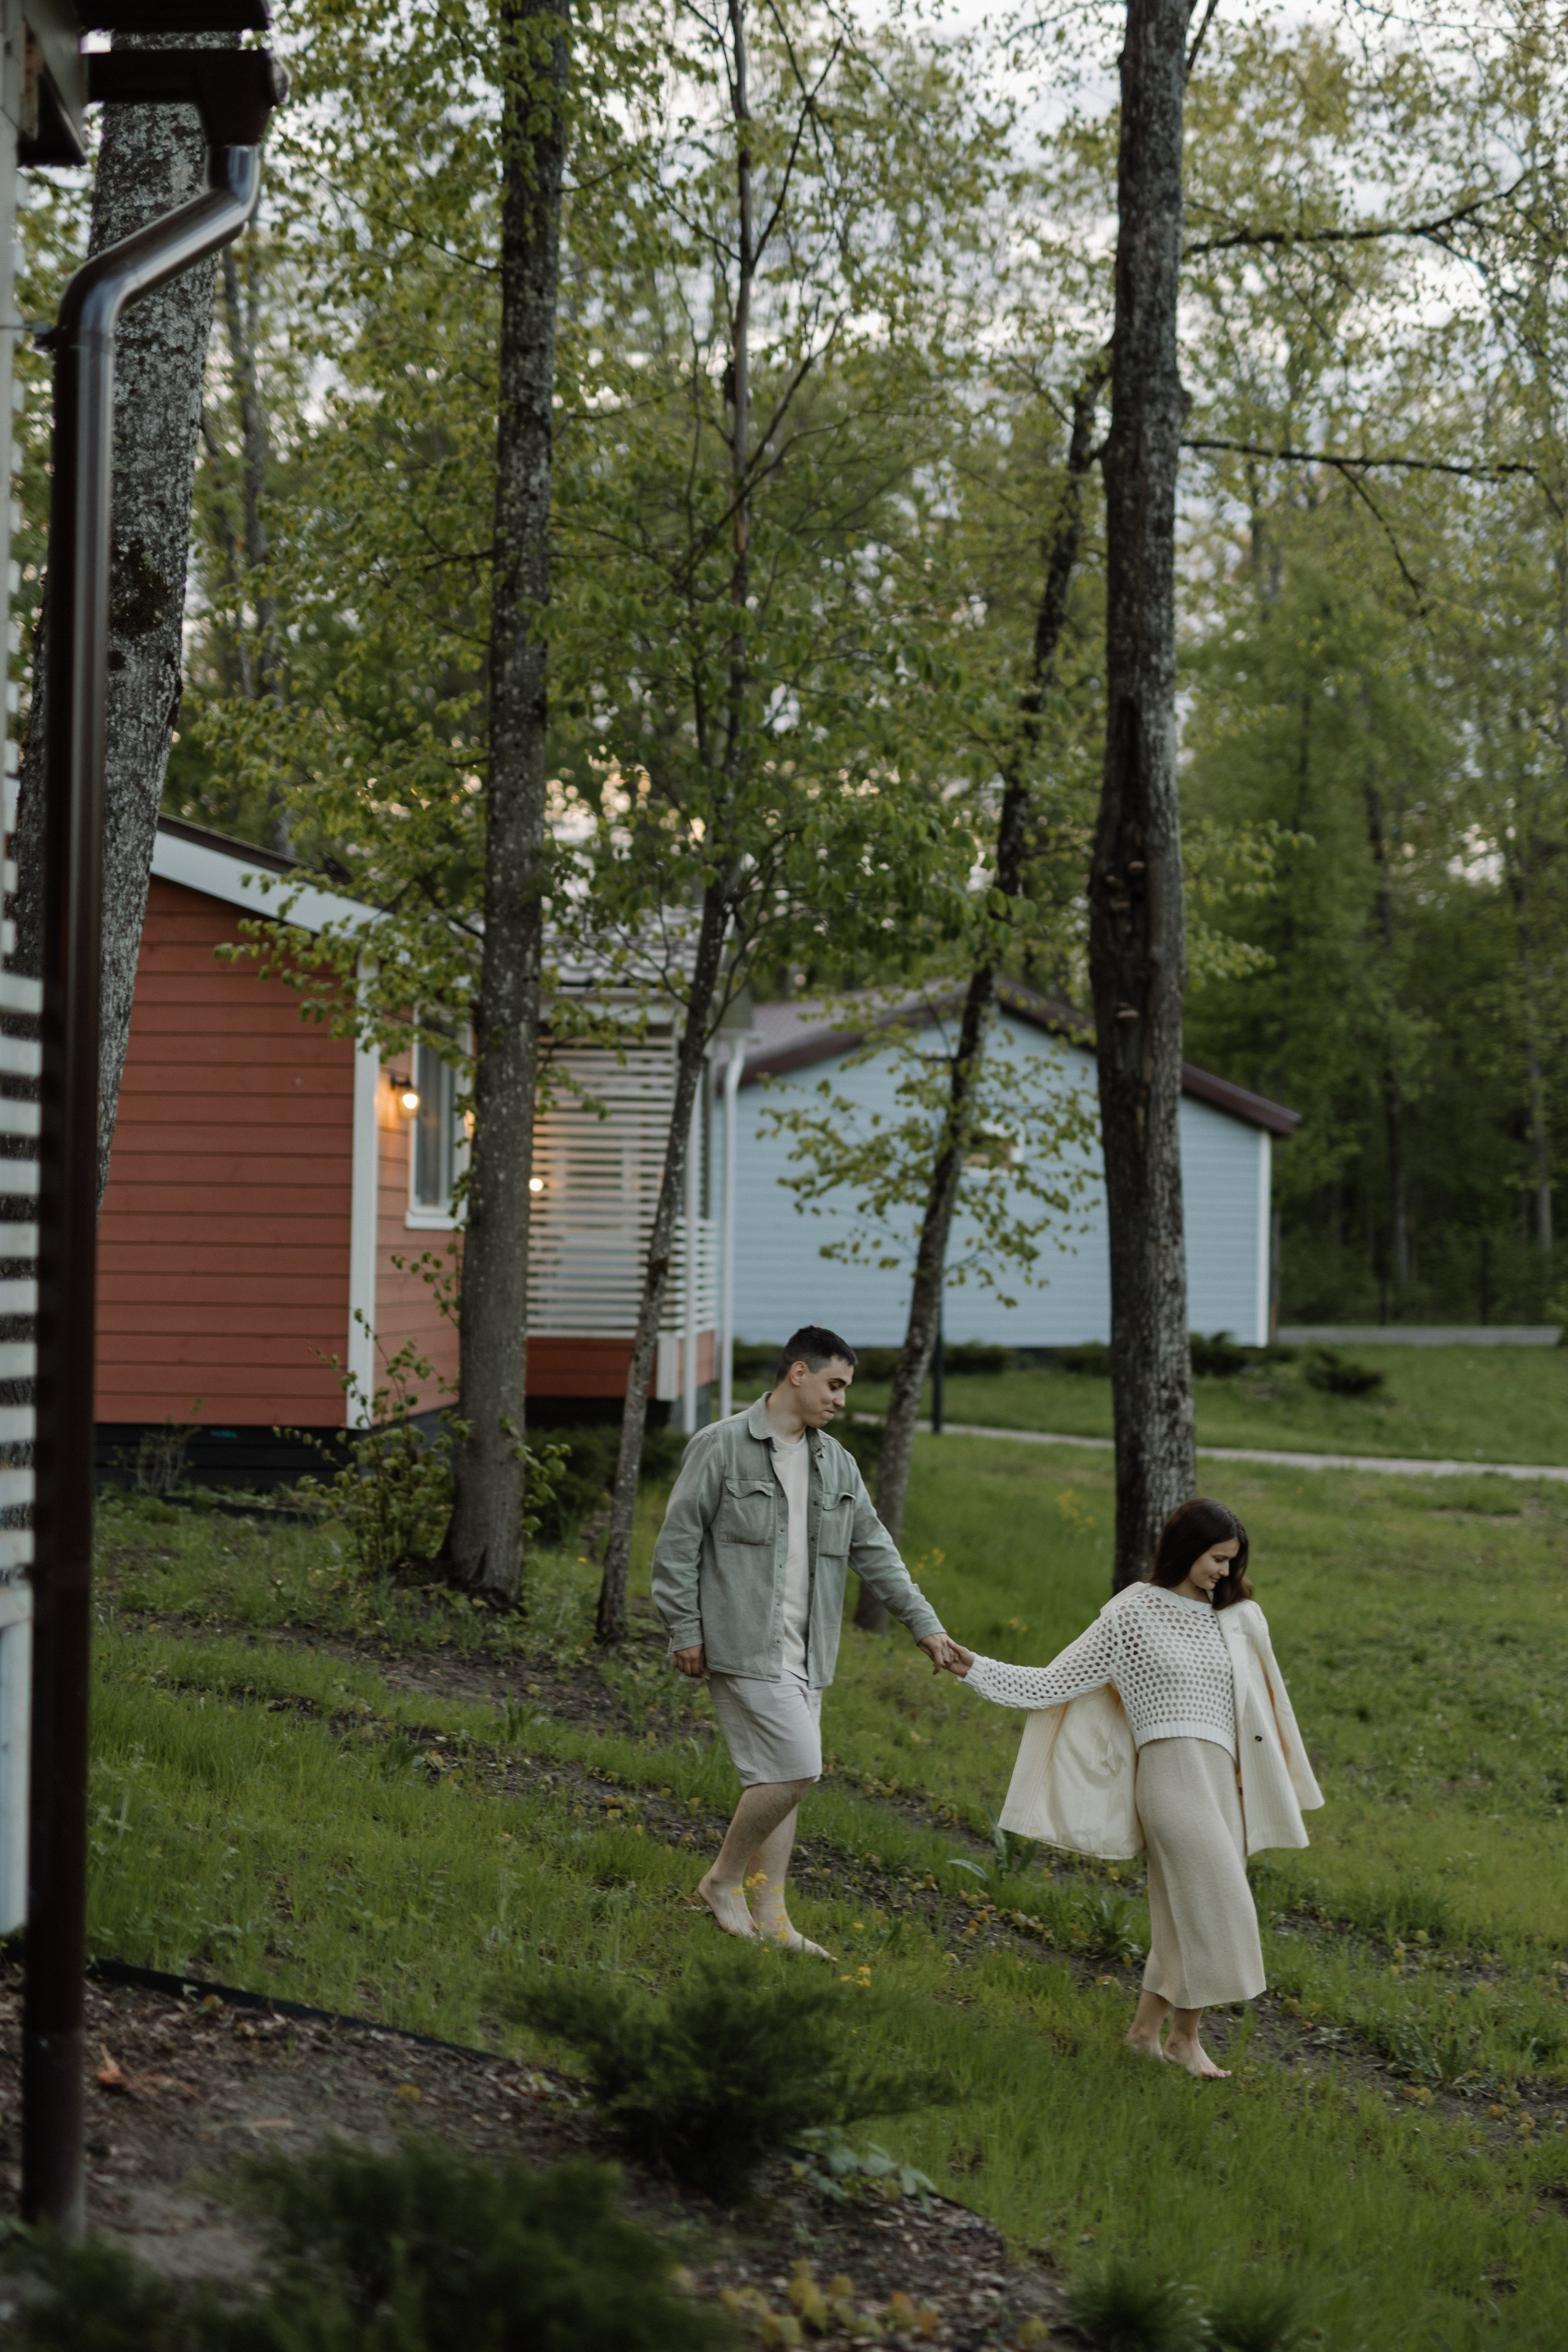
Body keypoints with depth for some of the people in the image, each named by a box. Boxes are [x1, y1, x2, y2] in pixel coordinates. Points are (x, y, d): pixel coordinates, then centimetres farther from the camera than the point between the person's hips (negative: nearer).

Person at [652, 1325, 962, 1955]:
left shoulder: (835, 1463, 14)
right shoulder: (722, 1446, -6)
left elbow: (874, 1550, 16)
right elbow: (678, 1542, -5)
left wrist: (925, 1623, 9)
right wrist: (684, 1629, -9)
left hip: (803, 1650, 7)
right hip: (745, 1644, -7)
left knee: (778, 1778, 9)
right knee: (794, 1769, -13)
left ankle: (770, 1915, 16)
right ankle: (724, 1879, 5)